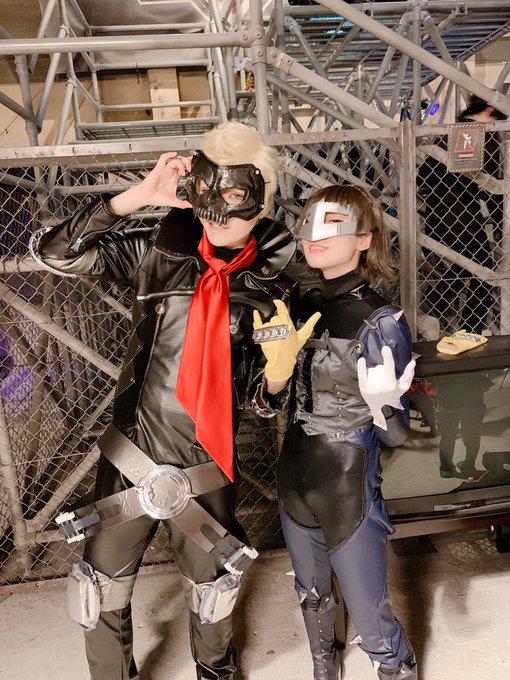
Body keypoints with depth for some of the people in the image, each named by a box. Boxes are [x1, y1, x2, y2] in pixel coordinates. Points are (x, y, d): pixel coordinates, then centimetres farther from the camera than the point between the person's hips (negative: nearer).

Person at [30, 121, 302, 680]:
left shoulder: (273, 291, -5)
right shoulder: (158, 253, -6)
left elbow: (265, 401, 0)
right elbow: (54, 252, -14)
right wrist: (138, 195, -21)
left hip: (206, 476, 1)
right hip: (128, 462, 0)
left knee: (212, 593, 23)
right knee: (103, 593, 17)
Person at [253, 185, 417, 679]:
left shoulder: (380, 321, -18)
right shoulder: (304, 307, -1)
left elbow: (397, 434, -15)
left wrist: (382, 407, -36)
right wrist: (275, 366, -9)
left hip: (349, 492, -6)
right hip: (295, 482, 6)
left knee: (371, 623, 10)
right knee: (312, 597, 28)